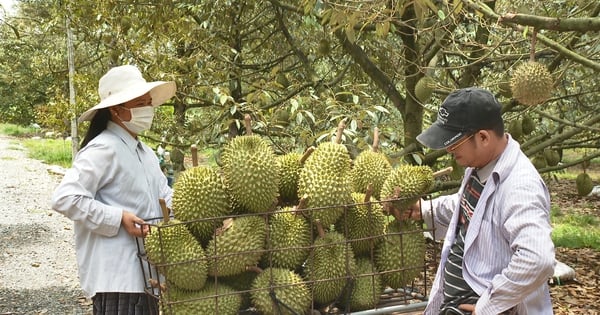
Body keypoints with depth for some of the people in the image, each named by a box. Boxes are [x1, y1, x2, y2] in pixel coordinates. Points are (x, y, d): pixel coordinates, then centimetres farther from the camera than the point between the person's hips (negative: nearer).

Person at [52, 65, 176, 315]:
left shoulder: (144, 152, 17)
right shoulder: (103, 150, -13)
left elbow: (165, 196, 22)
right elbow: (64, 198, -21)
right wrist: (119, 218, -22)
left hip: (145, 272, 9)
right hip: (116, 275, -9)